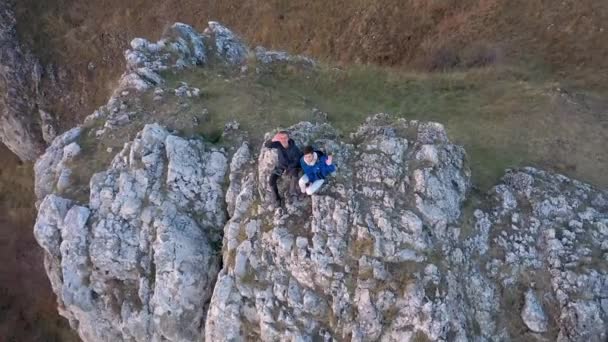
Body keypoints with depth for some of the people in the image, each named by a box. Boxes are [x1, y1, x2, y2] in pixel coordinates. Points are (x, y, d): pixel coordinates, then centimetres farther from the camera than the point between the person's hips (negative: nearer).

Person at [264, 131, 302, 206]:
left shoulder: (294, 148, -25)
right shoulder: (278, 144, -19)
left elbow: (297, 161, -15)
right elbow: (266, 145, -32)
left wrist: (288, 169, -18)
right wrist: (273, 140, -52)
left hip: (292, 166, -3)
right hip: (281, 165, 3)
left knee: (294, 174, -38)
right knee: (271, 180, -16)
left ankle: (292, 189, -7)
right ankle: (276, 198, 6)